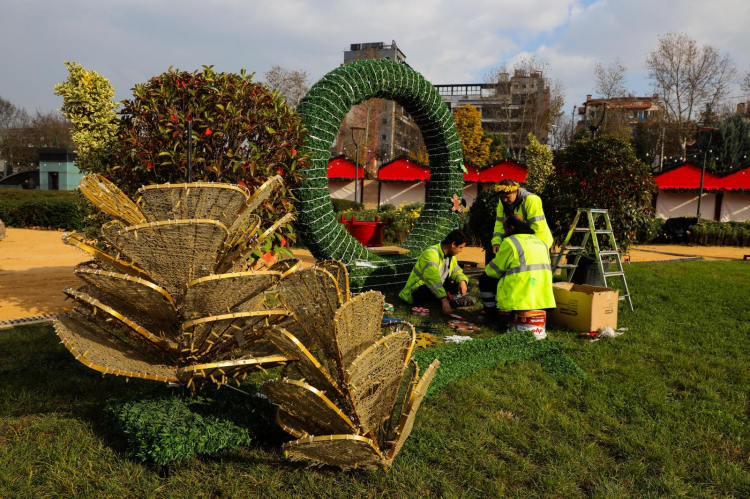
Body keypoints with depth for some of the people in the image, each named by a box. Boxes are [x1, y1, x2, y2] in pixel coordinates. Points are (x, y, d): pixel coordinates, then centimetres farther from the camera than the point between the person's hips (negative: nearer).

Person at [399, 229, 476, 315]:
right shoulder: (431, 254, -25)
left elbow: (456, 272, 10)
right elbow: (432, 279, -39)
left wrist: (462, 281, -15)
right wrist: (444, 300, -49)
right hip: (419, 291, -8)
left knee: (465, 286, -5)